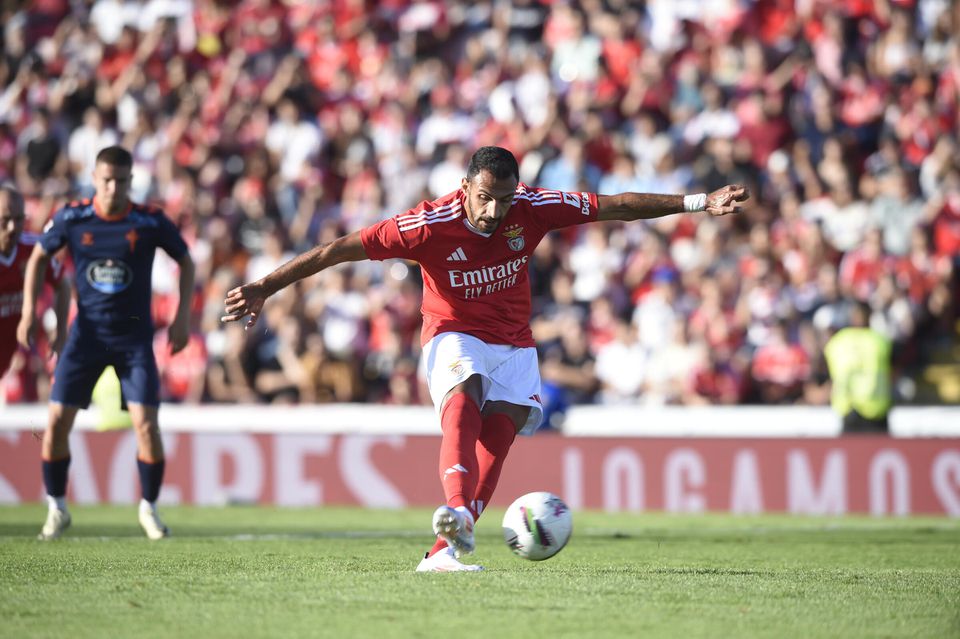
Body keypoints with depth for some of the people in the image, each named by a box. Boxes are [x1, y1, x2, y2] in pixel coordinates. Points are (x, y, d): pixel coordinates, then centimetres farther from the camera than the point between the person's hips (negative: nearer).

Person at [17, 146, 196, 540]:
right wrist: (29, 312, 2)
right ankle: (57, 509, 12)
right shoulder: (71, 218, -7)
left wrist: (182, 317, -1)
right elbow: (39, 257, 10)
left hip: (134, 336, -1)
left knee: (146, 423, -12)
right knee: (57, 420, -6)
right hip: (87, 332, 1)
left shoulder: (151, 222, -9)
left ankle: (149, 508, 9)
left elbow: (186, 261, 7)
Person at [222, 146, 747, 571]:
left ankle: (444, 551, -18)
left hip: (513, 344, 4)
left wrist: (697, 203, -2)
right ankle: (457, 512, -57)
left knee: (498, 433, -15)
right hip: (453, 336, -4)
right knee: (463, 402, -34)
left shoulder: (532, 210, -12)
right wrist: (266, 287, -21)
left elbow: (615, 206, -3)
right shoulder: (430, 224, -21)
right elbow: (340, 249, -19)